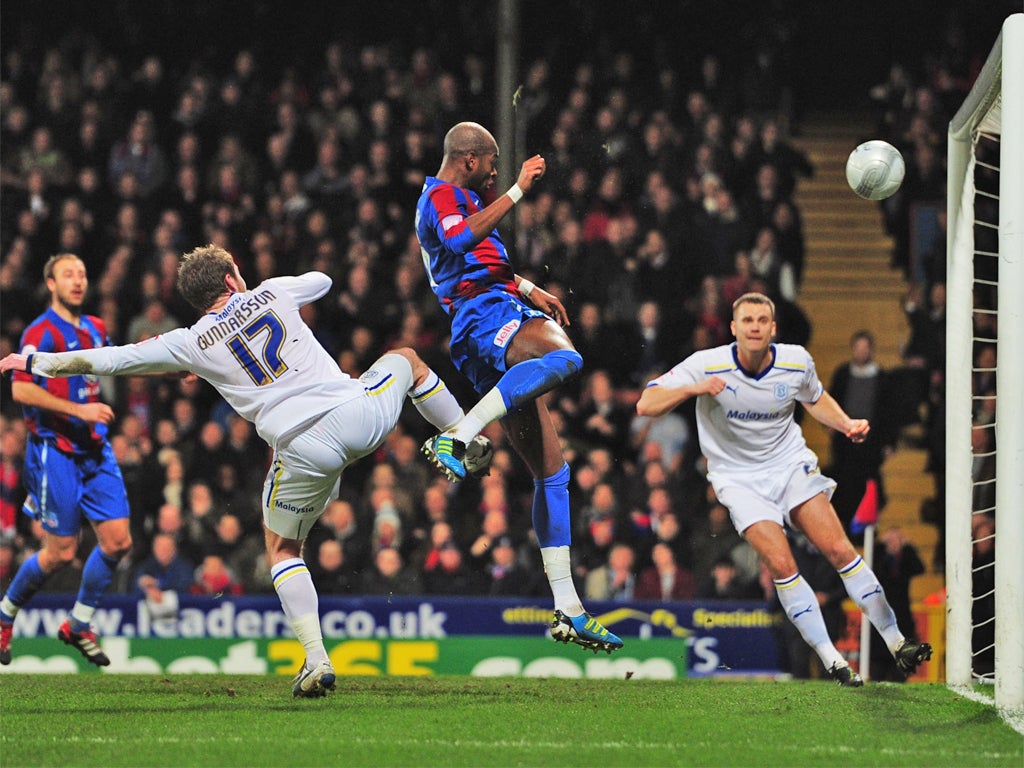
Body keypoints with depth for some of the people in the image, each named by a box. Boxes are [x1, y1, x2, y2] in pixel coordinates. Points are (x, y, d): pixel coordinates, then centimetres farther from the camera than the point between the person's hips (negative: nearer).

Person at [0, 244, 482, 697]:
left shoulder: (192, 344, 7)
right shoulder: (271, 293, 12)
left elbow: (108, 360, 12)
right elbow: (321, 281, 35)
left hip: (305, 450, -2)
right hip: (357, 411, 2)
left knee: (282, 549, 20)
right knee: (406, 360, 33)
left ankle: (316, 660, 4)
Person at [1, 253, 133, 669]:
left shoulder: (95, 329, 12)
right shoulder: (42, 332, -11)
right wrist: (78, 410, -23)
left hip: (94, 448, 7)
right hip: (55, 448, -7)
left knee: (118, 540, -2)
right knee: (61, 552, -5)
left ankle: (78, 624, 15)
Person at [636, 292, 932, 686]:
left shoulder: (797, 362, -7)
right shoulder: (707, 365, -16)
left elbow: (816, 399, 16)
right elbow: (646, 405, -18)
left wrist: (848, 424, -2)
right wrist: (693, 389, -35)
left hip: (791, 463, 2)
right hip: (740, 478, -2)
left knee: (839, 550, -11)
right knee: (782, 565, -18)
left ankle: (896, 642, -1)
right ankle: (831, 661, -11)